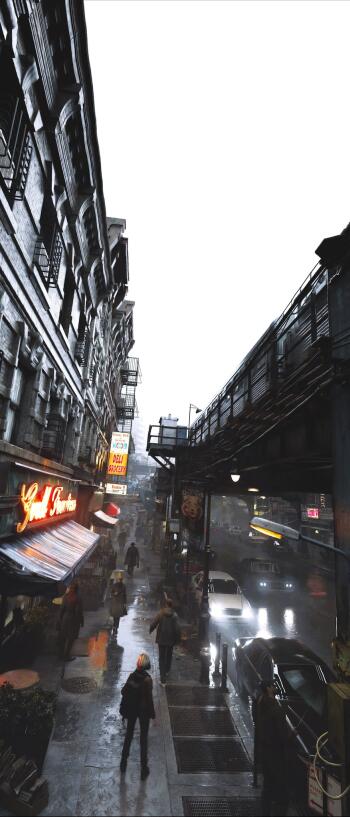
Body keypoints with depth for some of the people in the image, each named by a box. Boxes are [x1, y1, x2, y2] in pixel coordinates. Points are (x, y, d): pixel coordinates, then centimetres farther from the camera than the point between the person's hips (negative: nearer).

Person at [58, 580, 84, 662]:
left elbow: (62, 608, -1)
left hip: (65, 618, 5)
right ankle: (66, 656, 21)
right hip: (73, 619, -5)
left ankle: (61, 654, 36)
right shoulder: (77, 598, -25)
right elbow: (79, 612, -19)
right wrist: (81, 621, -4)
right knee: (70, 639, 12)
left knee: (63, 637, 21)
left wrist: (60, 618, 13)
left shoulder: (66, 596, -10)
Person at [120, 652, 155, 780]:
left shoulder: (132, 676, -15)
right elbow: (149, 698, -20)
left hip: (131, 709, 3)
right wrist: (152, 714, -7)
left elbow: (123, 691, -6)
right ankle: (144, 768, 26)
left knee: (128, 735, 24)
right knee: (143, 738, 15)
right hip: (143, 711, -3)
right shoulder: (147, 680, -26)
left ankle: (123, 763, 39)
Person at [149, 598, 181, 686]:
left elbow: (153, 624, -12)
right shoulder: (174, 615, -17)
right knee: (169, 655, 26)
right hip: (171, 639, 1)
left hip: (161, 639, -1)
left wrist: (150, 630, 9)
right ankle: (167, 671, 47)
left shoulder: (160, 613, -15)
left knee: (162, 658, 10)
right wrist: (178, 638, -4)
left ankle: (163, 680, 8)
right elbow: (177, 628, -19)